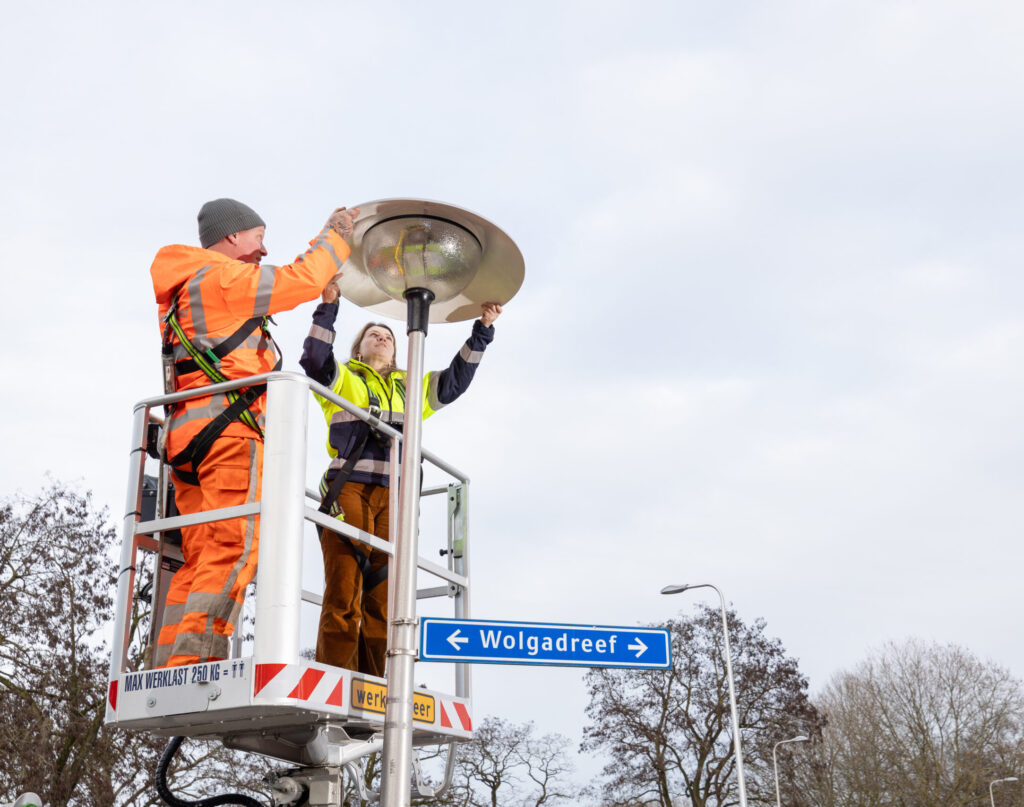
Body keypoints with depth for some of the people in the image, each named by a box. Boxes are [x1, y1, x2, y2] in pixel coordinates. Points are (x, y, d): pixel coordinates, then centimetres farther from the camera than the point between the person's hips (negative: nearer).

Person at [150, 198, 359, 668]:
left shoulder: (184, 289, 29)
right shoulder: (224, 277, 0)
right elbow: (298, 281, 0)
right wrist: (336, 235, 14)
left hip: (186, 434, 10)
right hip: (229, 426, -10)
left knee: (200, 561, 3)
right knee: (236, 549, -16)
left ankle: (172, 675, -2)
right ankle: (195, 662, -24)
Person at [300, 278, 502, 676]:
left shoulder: (411, 387, 32)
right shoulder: (342, 378, 21)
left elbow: (456, 378, 27)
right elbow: (314, 359, 2)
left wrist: (482, 331, 22)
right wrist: (328, 307, -5)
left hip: (393, 494, 4)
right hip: (348, 489, -4)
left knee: (382, 598, -3)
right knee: (343, 594, -14)